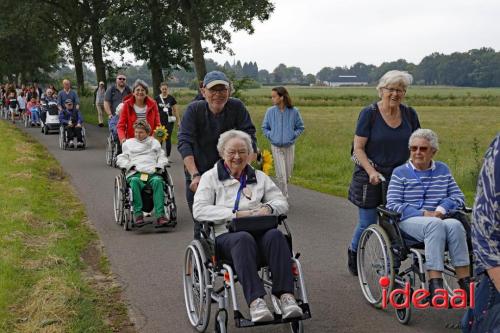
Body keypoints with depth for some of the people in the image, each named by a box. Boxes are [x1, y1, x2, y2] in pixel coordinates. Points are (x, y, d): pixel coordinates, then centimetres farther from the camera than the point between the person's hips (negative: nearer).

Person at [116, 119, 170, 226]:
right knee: (134, 181, -39)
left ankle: (160, 215, -45)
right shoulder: (128, 143, 28)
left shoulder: (154, 142, 29)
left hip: (153, 173, 0)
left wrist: (158, 166, 1)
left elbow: (162, 157, 22)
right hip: (135, 173, 0)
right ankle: (138, 214, -39)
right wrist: (131, 165, 0)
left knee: (157, 181, -37)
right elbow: (121, 159, 19)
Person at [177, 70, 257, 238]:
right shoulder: (194, 109, -14)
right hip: (198, 174, -1)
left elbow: (249, 138, -12)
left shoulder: (237, 107, -10)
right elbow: (184, 142, -22)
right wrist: (195, 175, -34)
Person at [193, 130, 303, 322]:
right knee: (243, 239, -39)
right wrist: (236, 214, -11)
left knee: (275, 235, -33)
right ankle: (255, 301, -51)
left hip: (259, 232, 3)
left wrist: (268, 208, -5)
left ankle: (286, 296, -43)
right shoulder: (210, 177, 15)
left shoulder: (259, 177, 25)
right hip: (225, 235, -3)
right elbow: (199, 210, 0)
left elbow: (282, 202, 21)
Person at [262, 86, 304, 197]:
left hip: (289, 146, 1)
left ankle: (282, 194, 33)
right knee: (281, 175, -5)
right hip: (276, 147, -1)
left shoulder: (294, 112, -6)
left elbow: (300, 128, 7)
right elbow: (264, 128, 9)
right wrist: (270, 136, -5)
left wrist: (293, 135, -6)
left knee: (287, 175, 11)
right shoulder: (270, 111, -4)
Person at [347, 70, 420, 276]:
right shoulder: (369, 114, -9)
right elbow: (358, 148, -9)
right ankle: (353, 252, 34)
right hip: (371, 176, -3)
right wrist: (372, 172, -20)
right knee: (367, 223, 4)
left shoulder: (409, 114, 4)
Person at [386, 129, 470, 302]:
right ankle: (435, 283, -41)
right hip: (409, 221, -3)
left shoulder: (443, 170, 18)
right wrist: (423, 214, -13)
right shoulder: (400, 173, 7)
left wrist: (441, 209, -7)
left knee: (455, 225, -31)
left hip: (438, 219, 3)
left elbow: (458, 196, 14)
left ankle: (465, 282, -31)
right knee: (435, 225, -36)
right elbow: (393, 205, -3)